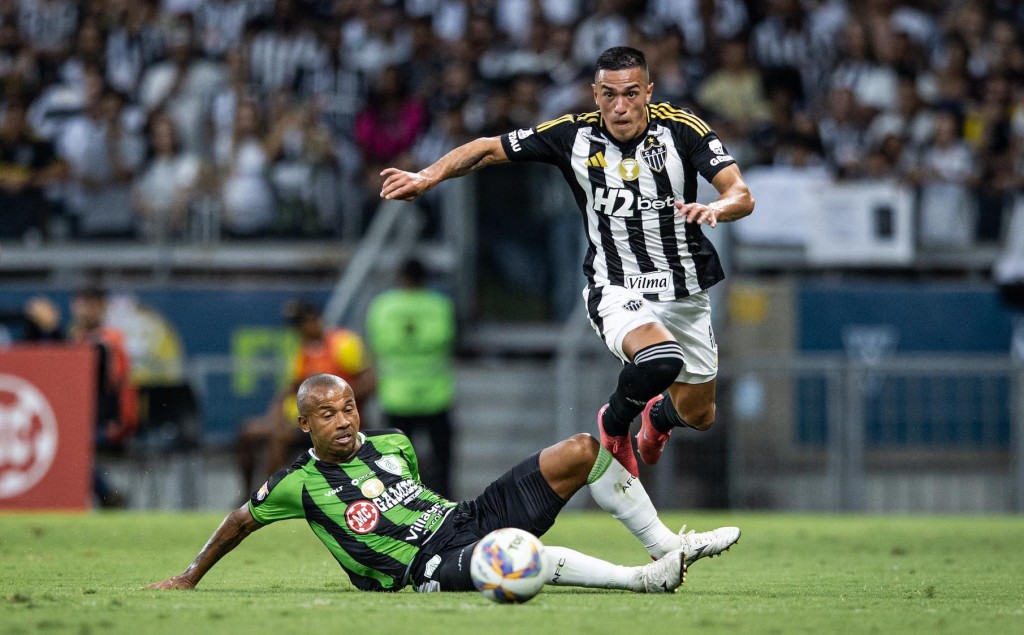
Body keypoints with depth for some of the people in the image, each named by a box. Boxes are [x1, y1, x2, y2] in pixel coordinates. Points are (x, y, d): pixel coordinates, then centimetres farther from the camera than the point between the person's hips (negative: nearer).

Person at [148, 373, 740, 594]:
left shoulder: (392, 444, 16)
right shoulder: (299, 484, 1)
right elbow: (241, 521, 14)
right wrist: (190, 577, 20)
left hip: (467, 517, 7)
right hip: (430, 566, -7)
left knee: (582, 450, -5)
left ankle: (667, 545, -5)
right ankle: (648, 578, -42)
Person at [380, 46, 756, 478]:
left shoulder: (680, 128, -11)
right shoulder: (574, 135, -10)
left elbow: (742, 196, -18)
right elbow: (488, 149, -1)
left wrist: (717, 208, -41)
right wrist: (428, 177, -15)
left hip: (685, 293, 3)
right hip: (616, 290, -2)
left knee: (698, 416, 11)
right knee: (661, 360, -34)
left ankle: (658, 417, 52)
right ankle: (614, 423, 1)